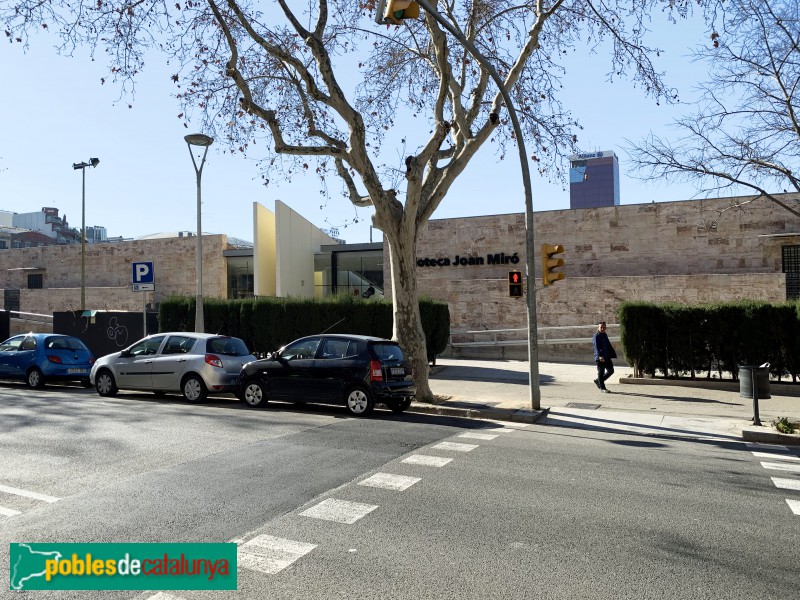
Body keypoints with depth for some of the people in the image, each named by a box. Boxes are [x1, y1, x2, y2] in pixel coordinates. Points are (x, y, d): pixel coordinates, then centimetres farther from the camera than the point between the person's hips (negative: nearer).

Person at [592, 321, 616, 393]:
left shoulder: (605, 335, 15)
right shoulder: (596, 336, -9)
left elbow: (609, 346, 23)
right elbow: (596, 347, -20)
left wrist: (611, 355, 19)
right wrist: (599, 356, -31)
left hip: (607, 357, 8)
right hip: (600, 358, -8)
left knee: (611, 370, 12)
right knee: (601, 372, -1)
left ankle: (598, 381, 27)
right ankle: (602, 388, 9)